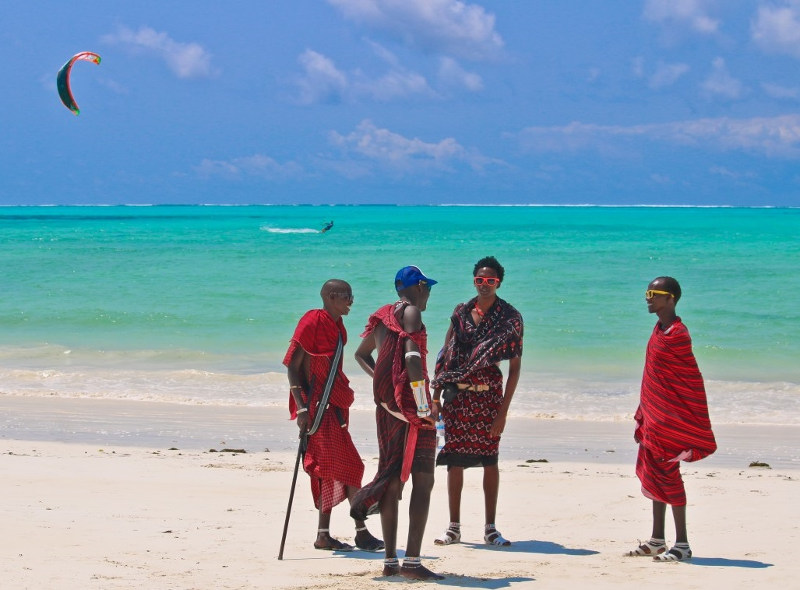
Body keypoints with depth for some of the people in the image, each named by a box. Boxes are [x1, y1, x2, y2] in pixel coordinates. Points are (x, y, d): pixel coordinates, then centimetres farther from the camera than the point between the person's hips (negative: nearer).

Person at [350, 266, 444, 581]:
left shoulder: (382, 316, 17)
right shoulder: (411, 312, -8)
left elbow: (361, 354, 32)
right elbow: (412, 355, -22)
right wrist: (423, 405, -22)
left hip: (386, 405, 8)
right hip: (410, 401, -8)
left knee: (394, 479, 11)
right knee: (422, 480, -8)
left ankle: (390, 561, 12)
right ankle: (411, 561, -15)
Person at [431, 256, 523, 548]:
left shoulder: (509, 318, -2)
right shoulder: (461, 312, 7)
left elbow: (515, 367, -4)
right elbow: (445, 356, 10)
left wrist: (504, 409, -10)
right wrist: (435, 396, 2)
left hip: (488, 397, -2)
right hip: (456, 395, 2)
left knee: (489, 459, 1)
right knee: (455, 460, 3)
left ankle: (490, 528, 9)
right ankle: (454, 527, 10)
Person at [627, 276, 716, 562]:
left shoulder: (677, 335, -17)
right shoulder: (660, 330, 11)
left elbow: (692, 381, -17)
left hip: (669, 419, -10)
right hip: (654, 416, 10)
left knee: (666, 474, -7)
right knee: (654, 474, 13)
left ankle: (682, 544, -2)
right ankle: (657, 540, 21)